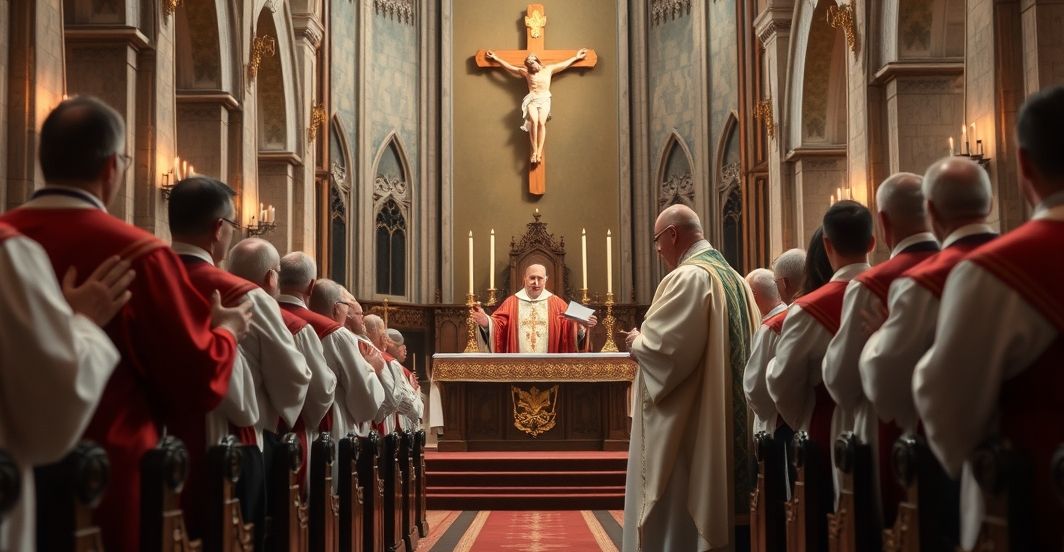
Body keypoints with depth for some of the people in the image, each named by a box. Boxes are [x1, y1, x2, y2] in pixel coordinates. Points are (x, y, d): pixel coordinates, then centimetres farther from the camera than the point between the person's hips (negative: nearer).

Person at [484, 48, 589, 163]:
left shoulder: (548, 69, 14)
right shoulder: (526, 72, 13)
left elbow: (565, 64, 19)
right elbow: (509, 66, 17)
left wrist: (576, 57, 18)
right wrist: (496, 58, 16)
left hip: (544, 99, 0)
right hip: (532, 100, 0)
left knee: (541, 122, -25)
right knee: (534, 122, -27)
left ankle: (539, 152, -30)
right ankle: (534, 151, -29)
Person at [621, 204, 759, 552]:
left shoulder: (688, 278, -16)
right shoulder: (734, 279, 13)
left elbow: (663, 347, -25)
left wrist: (636, 342, -2)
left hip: (685, 426, -9)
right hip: (724, 424, 9)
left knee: (677, 514, -1)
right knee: (707, 510, 14)